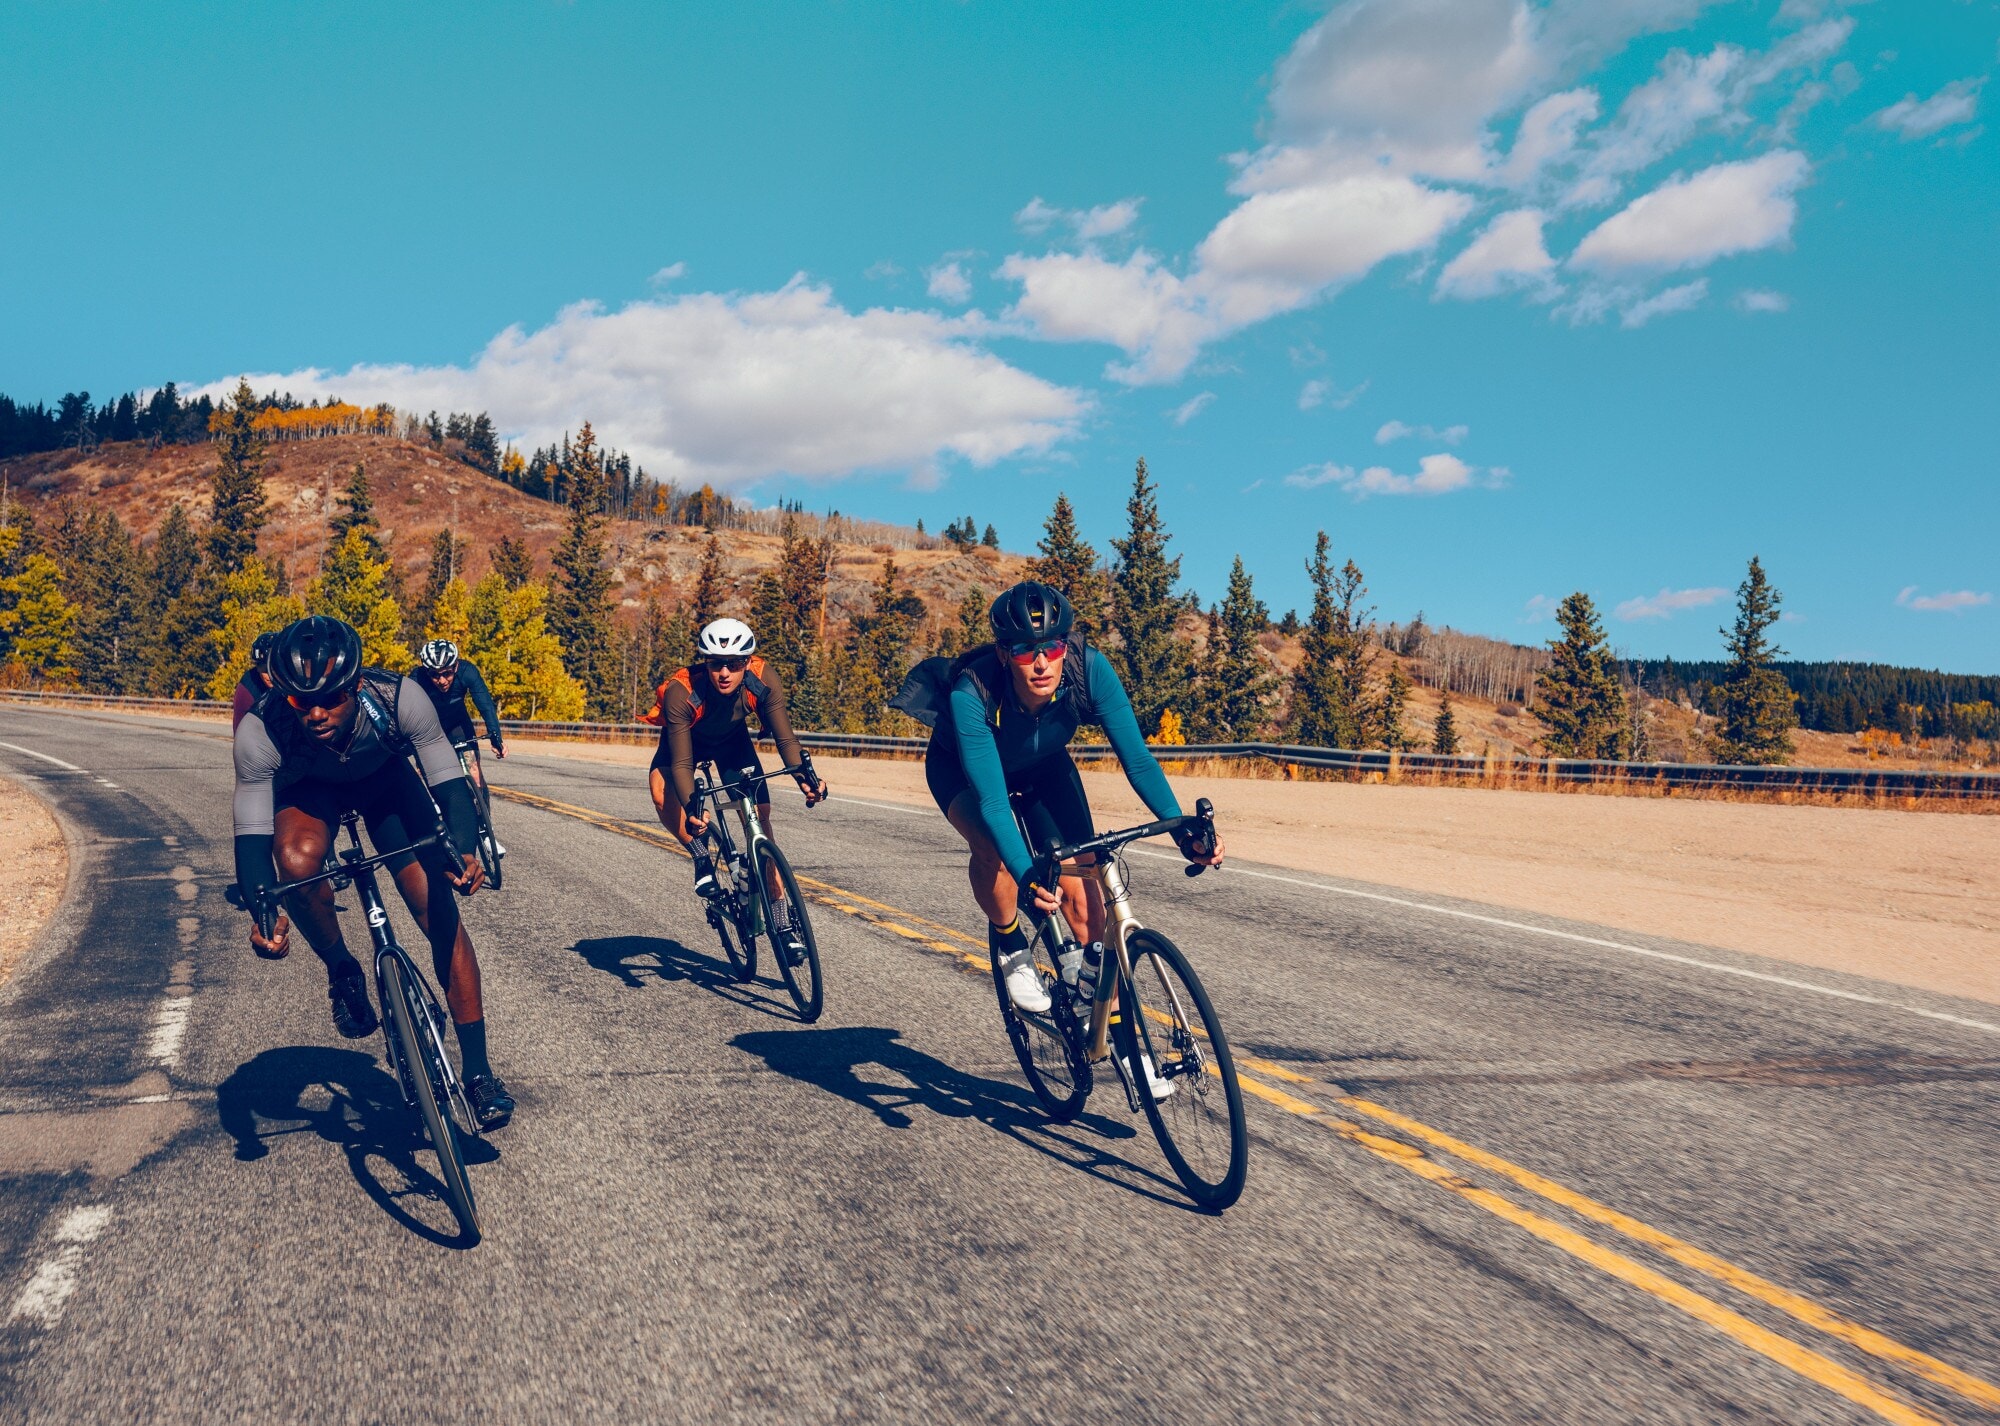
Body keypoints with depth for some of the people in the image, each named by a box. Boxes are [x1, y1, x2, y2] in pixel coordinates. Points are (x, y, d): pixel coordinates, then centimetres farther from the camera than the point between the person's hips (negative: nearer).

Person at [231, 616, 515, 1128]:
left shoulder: (398, 698, -37)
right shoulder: (260, 731, -36)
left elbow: (448, 780, -28)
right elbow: (252, 833, -30)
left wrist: (462, 850, -46)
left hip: (386, 779, 0)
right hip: (308, 787, 0)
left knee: (439, 909, -12)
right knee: (298, 863, -35)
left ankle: (478, 1073, -2)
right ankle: (342, 972, -4)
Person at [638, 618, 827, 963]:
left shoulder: (763, 681, -32)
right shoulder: (681, 692, -39)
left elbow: (784, 738, -27)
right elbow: (681, 763, -37)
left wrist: (804, 777, -46)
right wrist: (692, 808, -54)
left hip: (732, 739, 2)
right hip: (688, 740, -2)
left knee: (760, 813, -12)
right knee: (662, 792, -33)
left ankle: (781, 922, -5)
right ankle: (701, 857, -6)